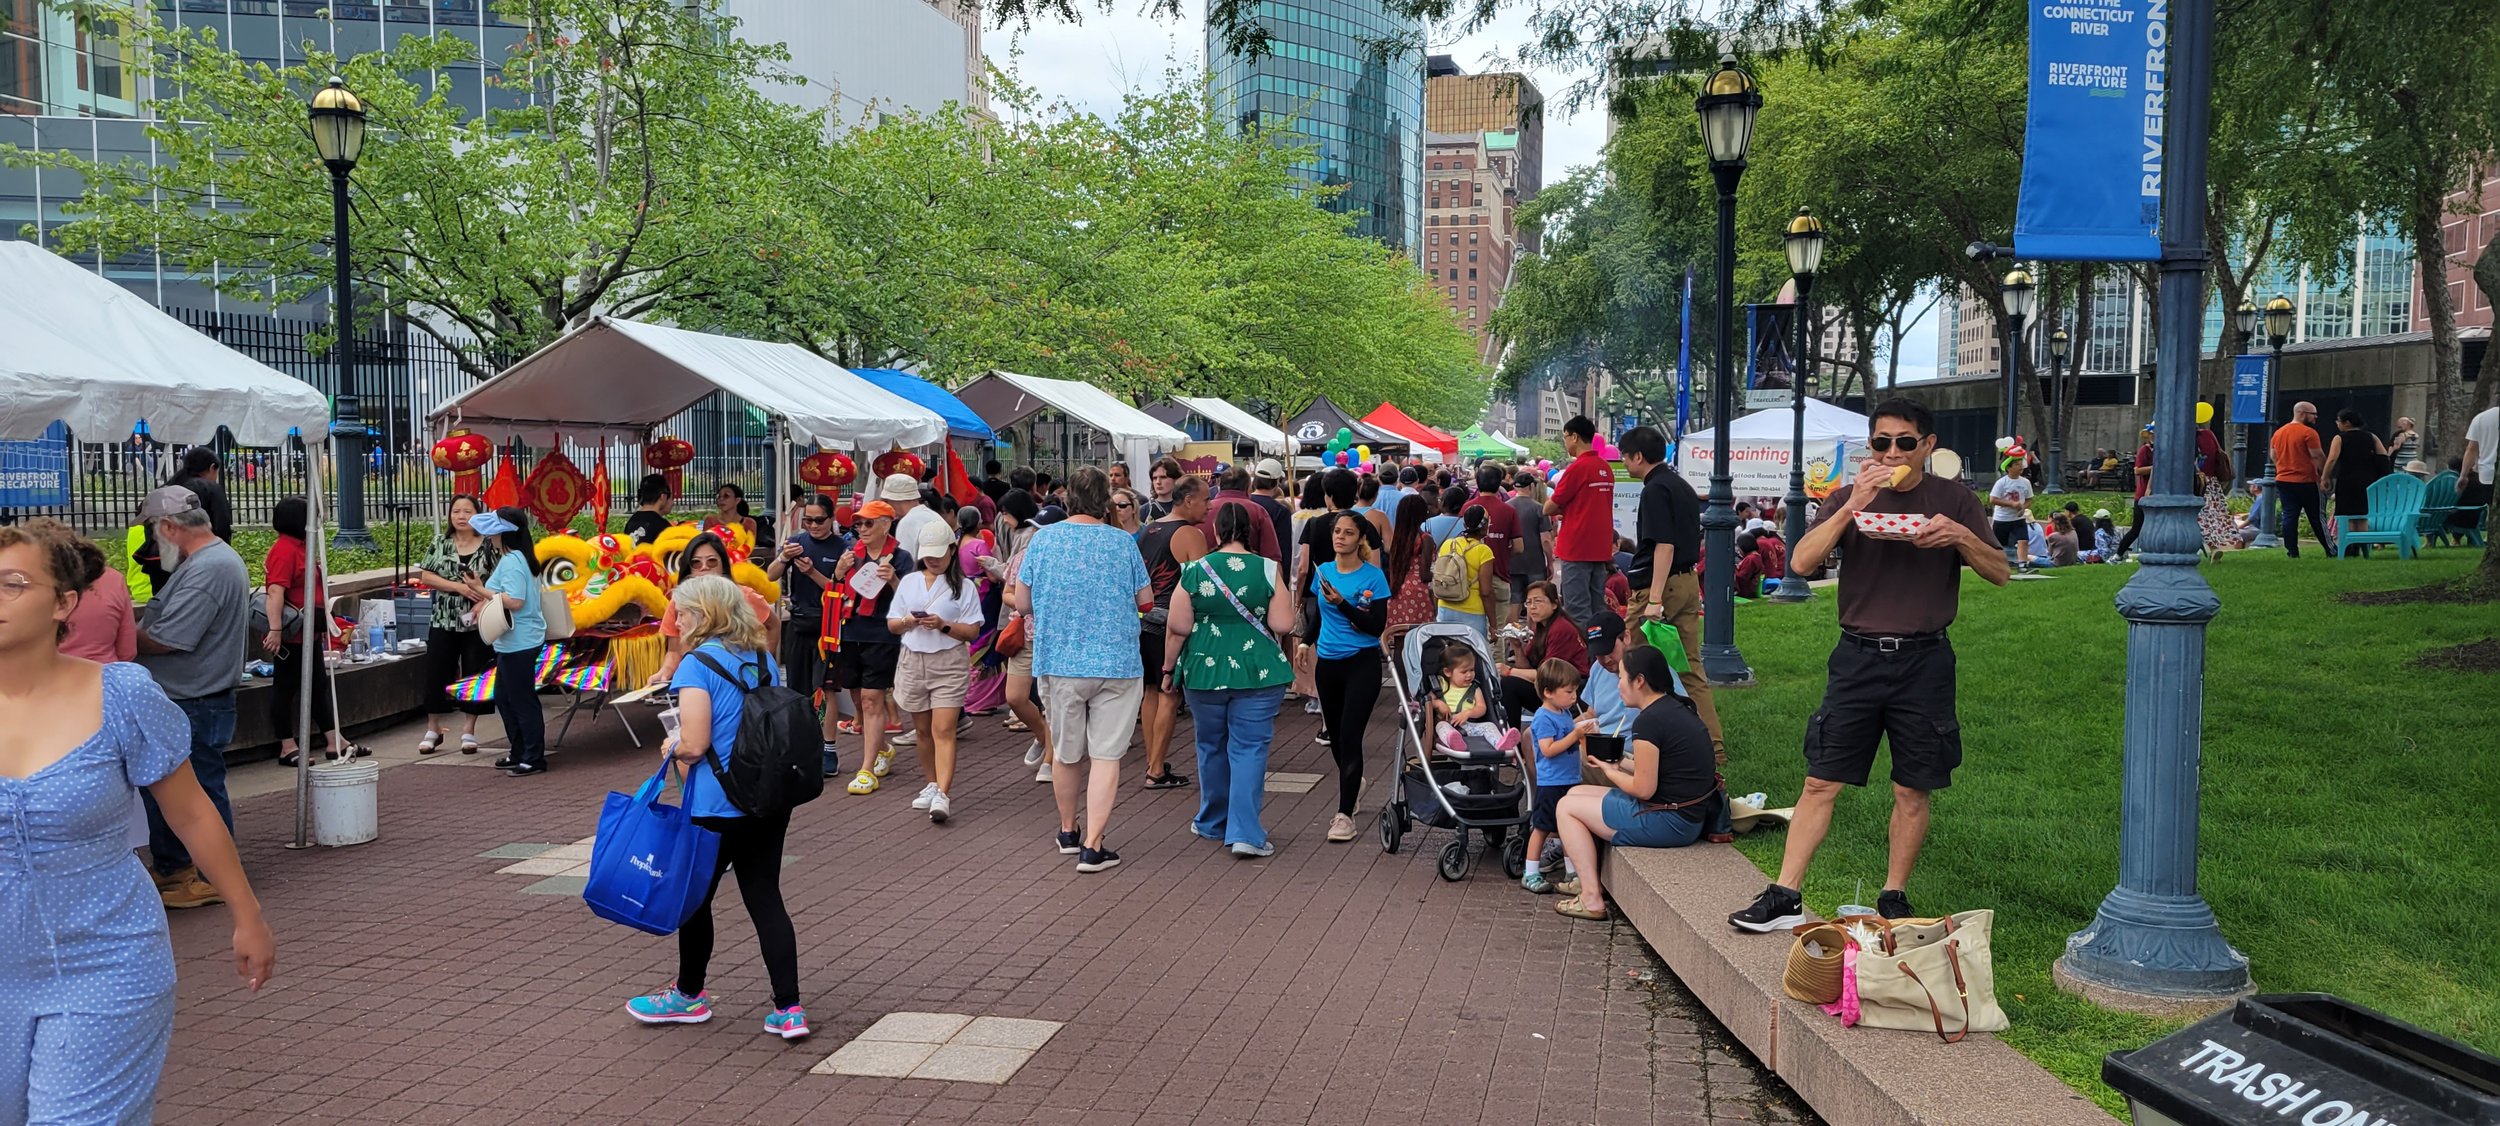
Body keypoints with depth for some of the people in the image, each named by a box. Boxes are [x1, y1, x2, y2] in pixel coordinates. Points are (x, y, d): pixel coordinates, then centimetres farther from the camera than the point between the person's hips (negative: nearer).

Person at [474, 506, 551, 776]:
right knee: (504, 697, 19)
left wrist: (485, 592, -16)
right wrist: (488, 599, 13)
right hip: (513, 641, 11)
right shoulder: (519, 557, 13)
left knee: (522, 700, -4)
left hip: (519, 642, -11)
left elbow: (515, 601, -27)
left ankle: (534, 759, 3)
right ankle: (519, 753, 27)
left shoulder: (511, 561, -18)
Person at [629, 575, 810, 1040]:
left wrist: (672, 747, 2)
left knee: (695, 897, 14)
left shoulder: (698, 665, -14)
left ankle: (689, 995, 32)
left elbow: (694, 745, -20)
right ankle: (788, 1009, 3)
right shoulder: (763, 658, 8)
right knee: (765, 897, 8)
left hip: (718, 807, -6)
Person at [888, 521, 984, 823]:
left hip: (949, 663, -4)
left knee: (943, 730, -12)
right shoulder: (909, 582, 12)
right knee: (923, 730, 12)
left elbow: (972, 631, -3)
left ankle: (942, 795, -19)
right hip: (912, 660, 4)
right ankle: (931, 785, 27)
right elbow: (891, 624, 12)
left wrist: (943, 625, -19)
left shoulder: (964, 587, 1)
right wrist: (907, 622, -10)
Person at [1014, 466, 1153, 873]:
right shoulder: (1124, 543, -5)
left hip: (1059, 662, 2)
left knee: (1066, 753, 17)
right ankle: (1093, 847, -3)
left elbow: (1022, 602, 3)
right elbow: (1146, 600, 5)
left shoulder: (1042, 539, -2)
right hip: (1117, 663, -2)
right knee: (1106, 755, 1)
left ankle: (1068, 831, 33)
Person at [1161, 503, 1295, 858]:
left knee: (1211, 747, 17)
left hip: (1205, 670, 2)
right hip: (1258, 673, -1)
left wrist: (1169, 667, 11)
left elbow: (1178, 626, -2)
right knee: (1249, 748, 2)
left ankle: (1213, 822, 32)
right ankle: (1245, 832, -6)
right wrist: (1287, 596, 11)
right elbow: (1282, 624, -8)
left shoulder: (1194, 571, -3)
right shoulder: (1268, 569, -6)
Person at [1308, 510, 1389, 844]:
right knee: (1334, 734, 16)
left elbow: (1377, 627, -14)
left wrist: (1343, 604, -22)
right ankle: (1354, 783, 44)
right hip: (1328, 663, 5)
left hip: (1362, 664, -5)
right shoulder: (1323, 571, 5)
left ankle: (1345, 814, -5)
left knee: (1350, 735, -10)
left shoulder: (1373, 576, -9)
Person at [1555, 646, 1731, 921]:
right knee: (1576, 793, 19)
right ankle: (1588, 878, 27)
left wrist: (1609, 770, -3)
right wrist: (1618, 763, 8)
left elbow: (1644, 789, -20)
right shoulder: (1678, 709, 9)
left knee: (1566, 808, 0)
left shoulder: (1649, 721, -20)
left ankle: (1591, 898, -1)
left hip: (1668, 823, -10)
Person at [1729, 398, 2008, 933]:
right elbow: (1803, 560, -9)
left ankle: (1894, 898, 21)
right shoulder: (1851, 498, 5)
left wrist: (1962, 536, -14)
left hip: (1925, 660, 0)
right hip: (1859, 656, 0)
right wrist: (1852, 506, -20)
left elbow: (2000, 572, 5)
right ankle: (1784, 897, 3)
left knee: (1912, 790, 7)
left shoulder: (1953, 500, 5)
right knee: (1821, 783, -1)